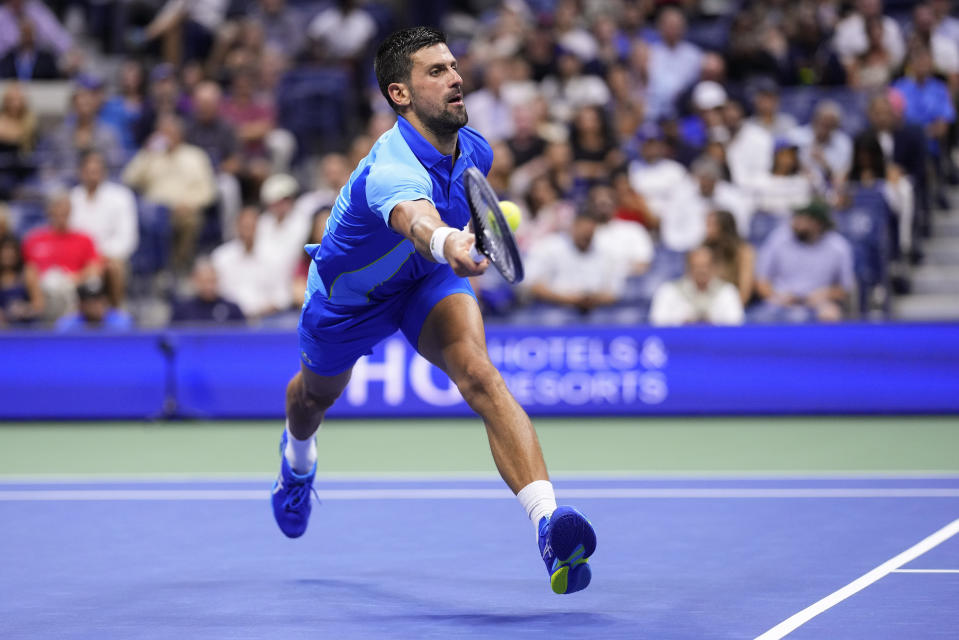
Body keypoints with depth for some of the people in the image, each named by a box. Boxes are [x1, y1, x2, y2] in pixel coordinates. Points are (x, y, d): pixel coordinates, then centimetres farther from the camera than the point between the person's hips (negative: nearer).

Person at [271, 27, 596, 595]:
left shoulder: (474, 150, -20)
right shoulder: (392, 167, -43)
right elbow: (414, 217, -70)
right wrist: (447, 244, -90)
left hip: (427, 278, 3)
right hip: (348, 293, -3)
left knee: (479, 374, -28)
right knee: (317, 396, 28)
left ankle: (547, 519, -45)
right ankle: (298, 458, 68)